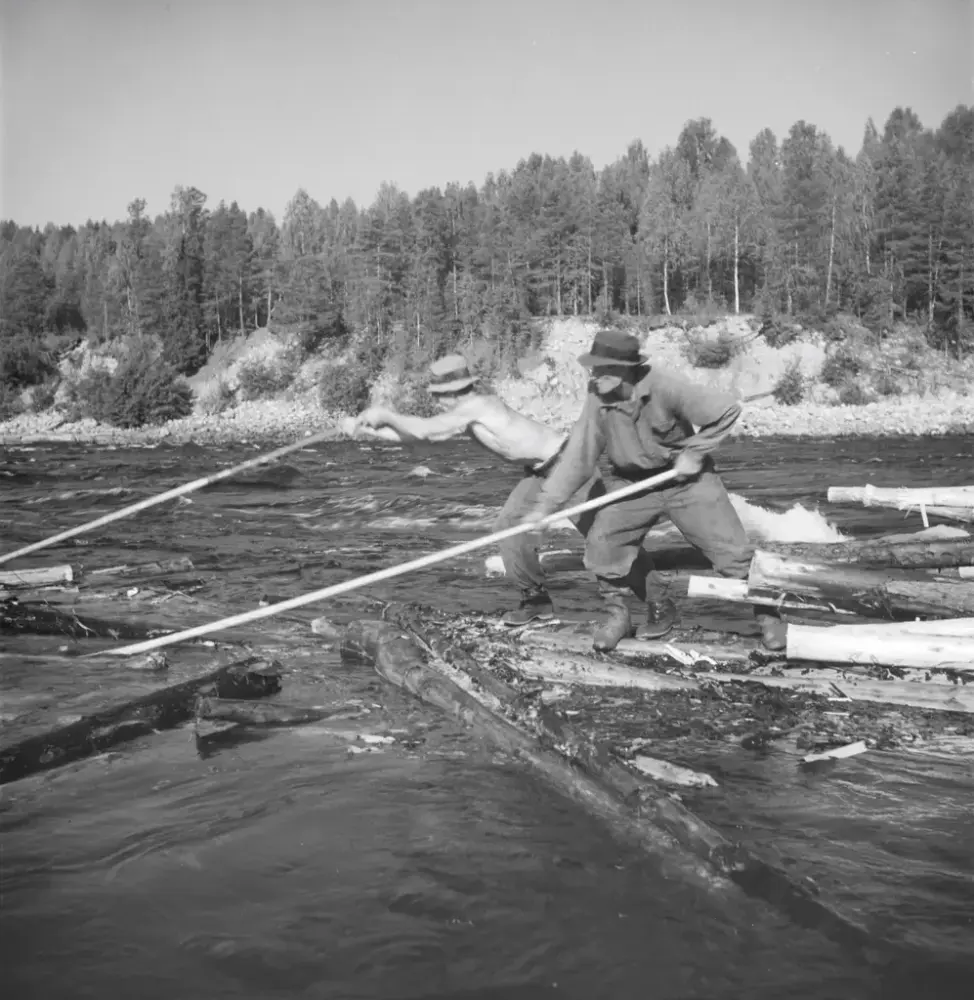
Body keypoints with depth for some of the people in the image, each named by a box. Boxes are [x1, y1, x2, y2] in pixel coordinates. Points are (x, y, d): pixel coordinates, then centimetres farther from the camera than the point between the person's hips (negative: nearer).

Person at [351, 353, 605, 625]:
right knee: (509, 528, 0)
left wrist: (385, 414, -9)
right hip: (540, 470, 9)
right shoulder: (466, 414, 4)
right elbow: (428, 434, 10)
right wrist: (376, 430, 7)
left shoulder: (477, 404, -24)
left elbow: (424, 430, -22)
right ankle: (536, 598, 10)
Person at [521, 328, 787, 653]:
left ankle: (768, 617, 16)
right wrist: (546, 504, -15)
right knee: (602, 541, -10)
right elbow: (577, 456, -11)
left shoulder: (665, 387, -27)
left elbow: (727, 410, -21)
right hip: (632, 481, 4)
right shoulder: (597, 400, -15)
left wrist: (694, 453, -17)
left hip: (686, 478, -4)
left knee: (730, 549, -8)